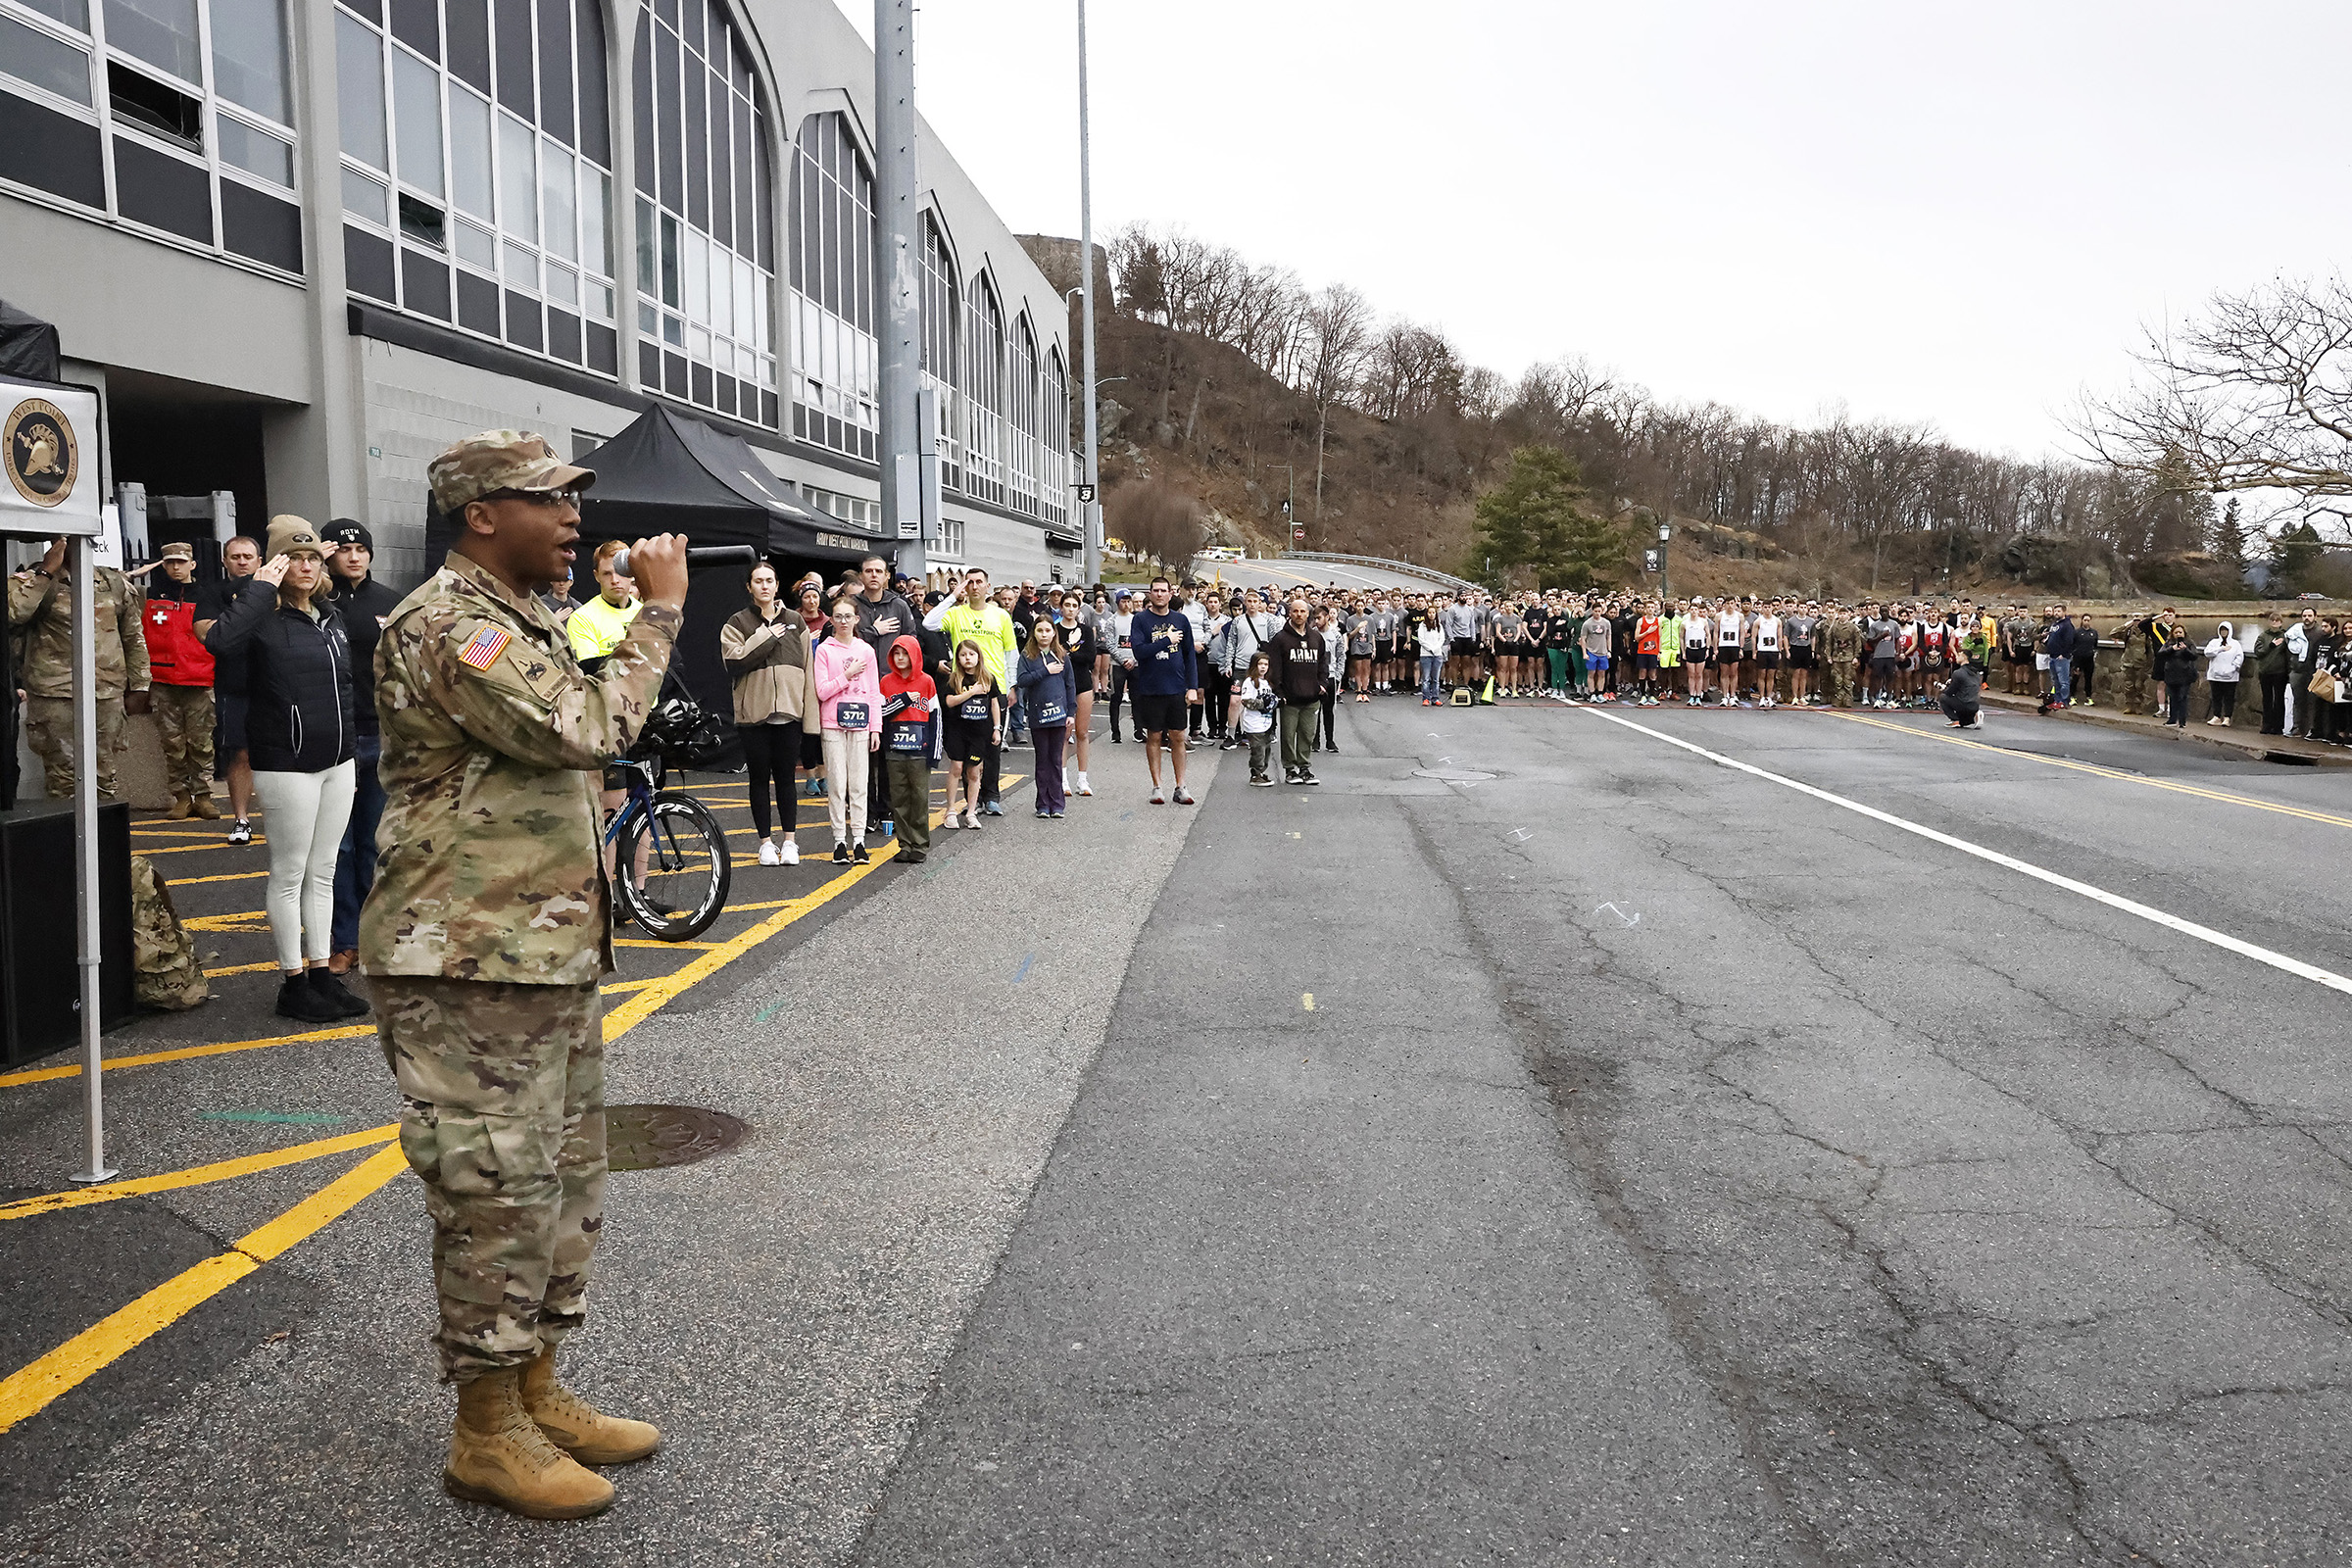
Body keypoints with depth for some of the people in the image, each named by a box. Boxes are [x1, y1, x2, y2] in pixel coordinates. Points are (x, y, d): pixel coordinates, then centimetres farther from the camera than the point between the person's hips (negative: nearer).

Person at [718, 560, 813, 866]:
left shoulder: (795, 622, 11)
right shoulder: (738, 623, 3)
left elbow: (807, 669, 8)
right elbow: (733, 662, -13)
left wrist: (810, 716, 2)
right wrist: (765, 637, -13)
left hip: (788, 712, 1)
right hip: (753, 713, -1)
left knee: (785, 778, 6)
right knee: (760, 779, 5)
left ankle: (789, 841, 15)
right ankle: (766, 842, 14)